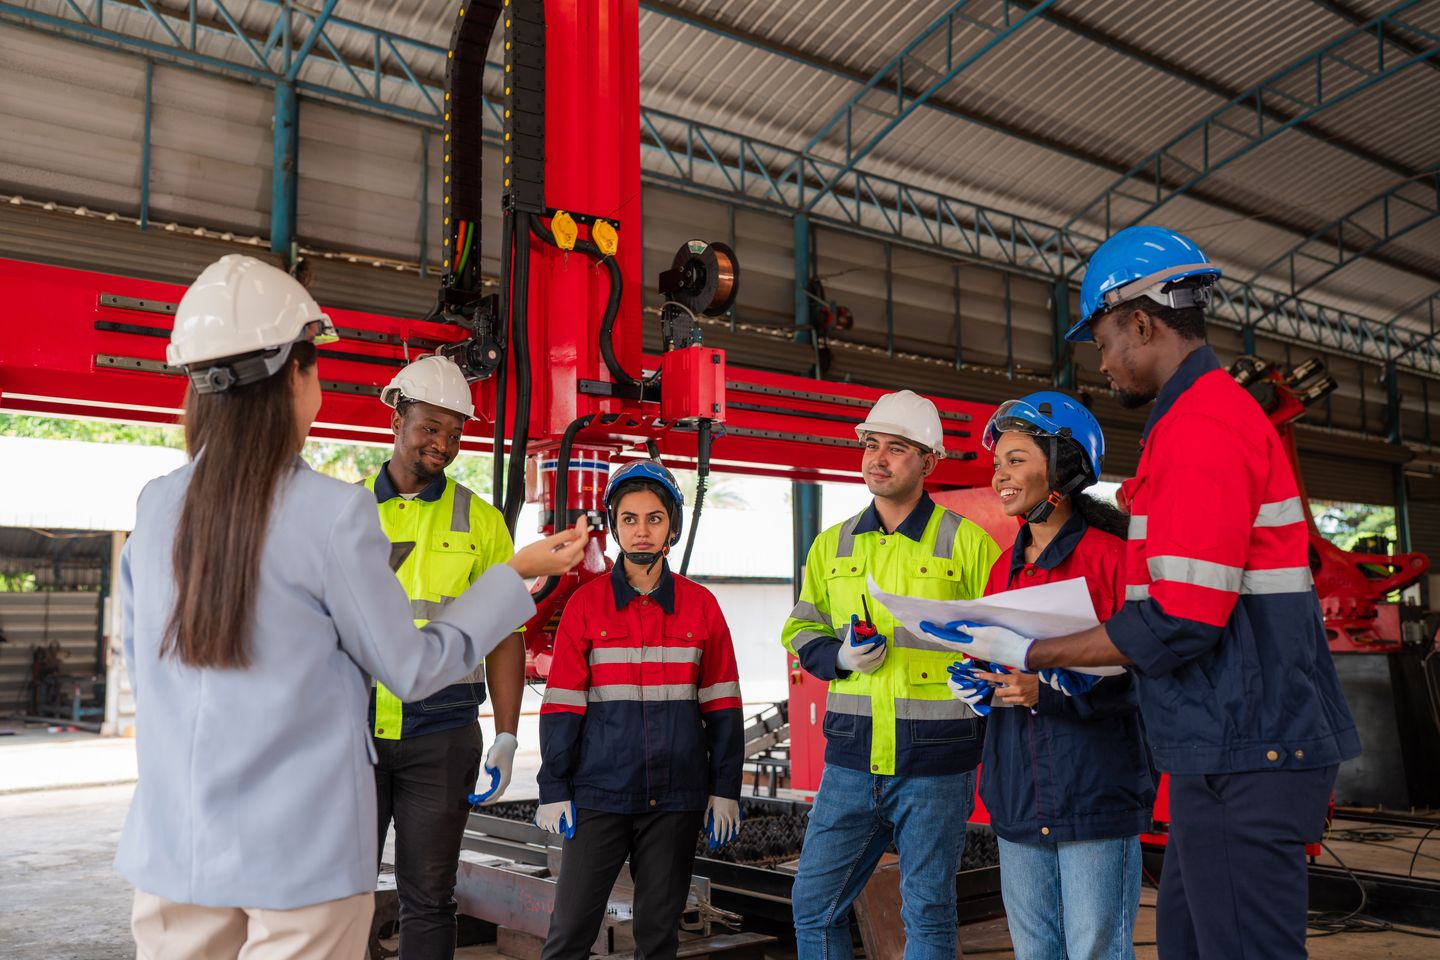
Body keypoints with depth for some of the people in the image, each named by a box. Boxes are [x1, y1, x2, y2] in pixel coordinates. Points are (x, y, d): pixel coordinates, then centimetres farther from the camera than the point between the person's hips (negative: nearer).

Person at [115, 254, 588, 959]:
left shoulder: (154, 508, -1)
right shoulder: (332, 513, -15)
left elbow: (139, 658, 13)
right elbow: (413, 669, -6)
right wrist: (519, 574, 3)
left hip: (171, 849, 5)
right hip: (301, 856, -4)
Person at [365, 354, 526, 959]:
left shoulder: (480, 521, 4)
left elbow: (504, 636, 4)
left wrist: (506, 738, -2)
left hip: (441, 737, 0)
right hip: (351, 729, 1)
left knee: (428, 896, 8)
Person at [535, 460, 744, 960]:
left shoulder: (700, 605, 3)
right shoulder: (586, 604, 0)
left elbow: (722, 707, 5)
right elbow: (562, 706, 0)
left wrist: (725, 789, 2)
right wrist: (553, 790, -4)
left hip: (677, 797, 1)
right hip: (600, 793, -1)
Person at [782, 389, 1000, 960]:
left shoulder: (966, 542, -2)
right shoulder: (833, 545, 10)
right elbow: (801, 630, 17)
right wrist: (841, 657, -3)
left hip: (935, 763, -3)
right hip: (851, 759, 4)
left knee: (928, 914, 8)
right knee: (814, 905, 7)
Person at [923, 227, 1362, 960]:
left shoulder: (1197, 426, -17)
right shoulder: (1222, 410, 17)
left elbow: (1180, 622, -22)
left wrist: (1030, 653, -10)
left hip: (1243, 757, -10)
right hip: (1240, 751, 10)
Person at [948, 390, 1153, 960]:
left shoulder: (1111, 556, -10)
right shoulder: (1004, 569, 12)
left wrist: (1047, 692, -23)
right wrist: (976, 683, -1)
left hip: (1095, 799, -7)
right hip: (1018, 800, 7)